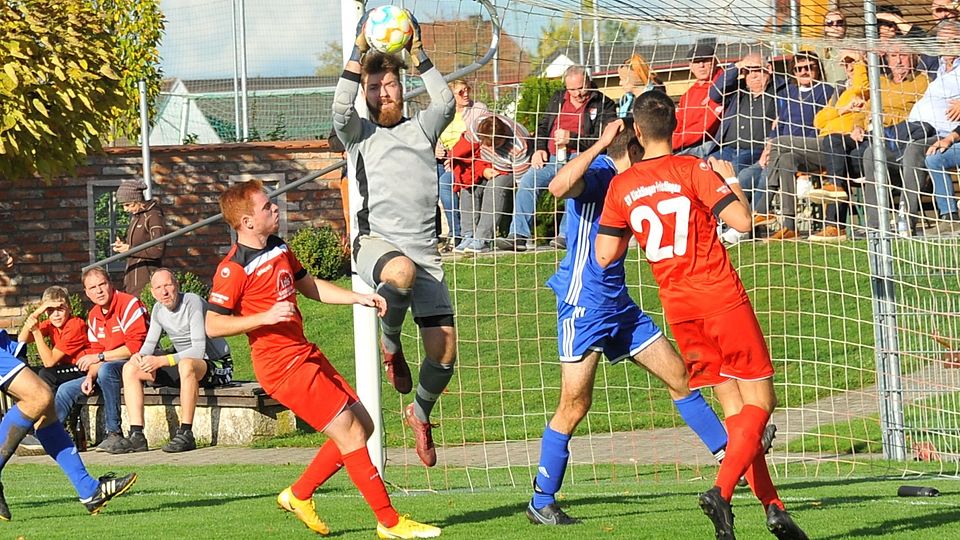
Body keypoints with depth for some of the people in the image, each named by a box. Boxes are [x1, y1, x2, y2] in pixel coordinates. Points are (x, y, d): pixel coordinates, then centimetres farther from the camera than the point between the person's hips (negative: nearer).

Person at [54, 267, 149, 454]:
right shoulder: (94, 316, 11)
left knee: (106, 369, -38)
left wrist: (100, 357, -19)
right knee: (67, 389, 5)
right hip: (108, 368, 9)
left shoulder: (129, 304, -15)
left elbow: (136, 347, -23)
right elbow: (94, 352, 13)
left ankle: (114, 434, -36)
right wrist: (90, 377, -8)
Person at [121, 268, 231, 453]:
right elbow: (149, 344, 8)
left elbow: (199, 350, -26)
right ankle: (136, 435, -14)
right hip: (181, 362, 8)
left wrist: (162, 361, -33)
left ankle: (186, 434, -37)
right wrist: (139, 355, -17)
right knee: (130, 368, -4)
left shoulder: (192, 303, -19)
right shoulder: (159, 309, 5)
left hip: (215, 364, -8)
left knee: (186, 364, -43)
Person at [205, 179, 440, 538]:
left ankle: (299, 495, 22)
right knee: (349, 434, -9)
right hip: (283, 366, -10)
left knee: (362, 426, 11)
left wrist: (358, 298, 16)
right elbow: (212, 326, -15)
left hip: (306, 354, 10)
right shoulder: (234, 268, -16)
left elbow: (308, 286, 26)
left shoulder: (279, 249, 11)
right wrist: (266, 317, -24)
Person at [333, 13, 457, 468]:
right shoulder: (360, 135, 14)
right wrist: (359, 53, -8)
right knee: (401, 271, -42)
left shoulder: (420, 129, 20)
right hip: (376, 240, -3)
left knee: (444, 351, -5)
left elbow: (445, 101, 2)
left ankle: (420, 413, 26)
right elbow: (340, 108, -6)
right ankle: (389, 343, -11)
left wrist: (418, 54, 1)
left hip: (424, 249, 3)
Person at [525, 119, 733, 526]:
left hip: (617, 303, 9)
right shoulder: (598, 174, -13)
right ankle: (541, 503, 3)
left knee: (678, 376, 10)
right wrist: (600, 144, -34)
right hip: (584, 304, -9)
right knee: (575, 405, -6)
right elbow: (559, 187, -37)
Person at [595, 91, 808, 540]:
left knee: (735, 409, 9)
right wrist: (732, 180, 4)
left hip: (678, 309, 5)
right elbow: (742, 222, -13)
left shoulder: (621, 186, 4)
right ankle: (722, 491, -20)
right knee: (759, 401, -1)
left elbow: (605, 256, 7)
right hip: (721, 298, -5)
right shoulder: (694, 170, -8)